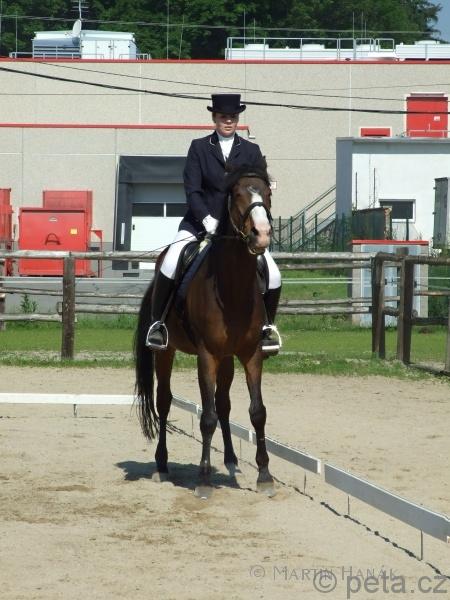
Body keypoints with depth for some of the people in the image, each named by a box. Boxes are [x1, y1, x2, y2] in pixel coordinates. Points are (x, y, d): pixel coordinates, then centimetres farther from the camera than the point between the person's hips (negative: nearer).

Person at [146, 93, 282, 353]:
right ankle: (157, 322, -5)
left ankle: (268, 325, 15)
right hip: (200, 222, -1)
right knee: (169, 266, -24)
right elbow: (192, 190, -4)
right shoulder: (199, 148, 4)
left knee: (273, 276, -11)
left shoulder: (252, 151, 8)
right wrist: (206, 219, -19)